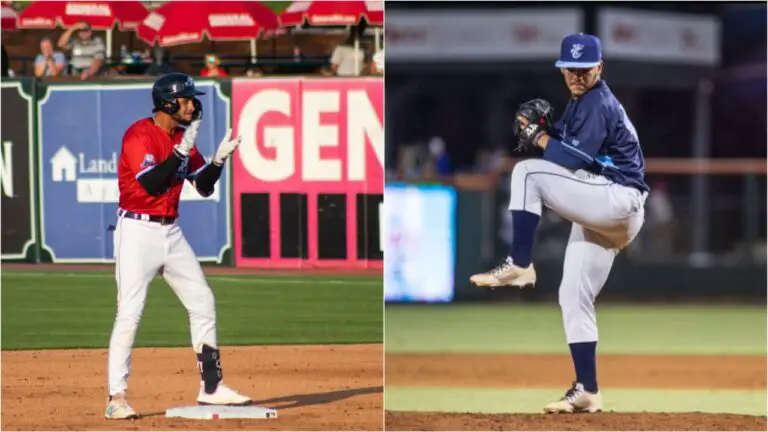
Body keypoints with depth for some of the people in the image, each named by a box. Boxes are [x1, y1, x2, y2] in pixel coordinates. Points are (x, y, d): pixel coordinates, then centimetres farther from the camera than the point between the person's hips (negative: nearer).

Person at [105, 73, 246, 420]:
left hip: (170, 232, 8)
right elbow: (151, 183, -25)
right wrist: (181, 151, -25)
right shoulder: (139, 134, -13)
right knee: (130, 312, -11)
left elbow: (204, 186, 12)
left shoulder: (182, 137, 10)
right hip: (138, 231, -8)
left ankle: (211, 387, 18)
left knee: (202, 302, 9)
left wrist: (219, 159, -4)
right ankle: (116, 398, -7)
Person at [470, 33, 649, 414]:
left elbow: (577, 160, -20)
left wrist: (538, 137, -11)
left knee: (527, 173, -18)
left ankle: (519, 265, -16)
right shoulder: (582, 102, 19)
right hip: (601, 212, 10)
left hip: (617, 199, -10)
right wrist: (542, 129, 0)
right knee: (574, 296, 7)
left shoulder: (599, 103, -12)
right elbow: (569, 151, 17)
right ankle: (587, 392, 8)